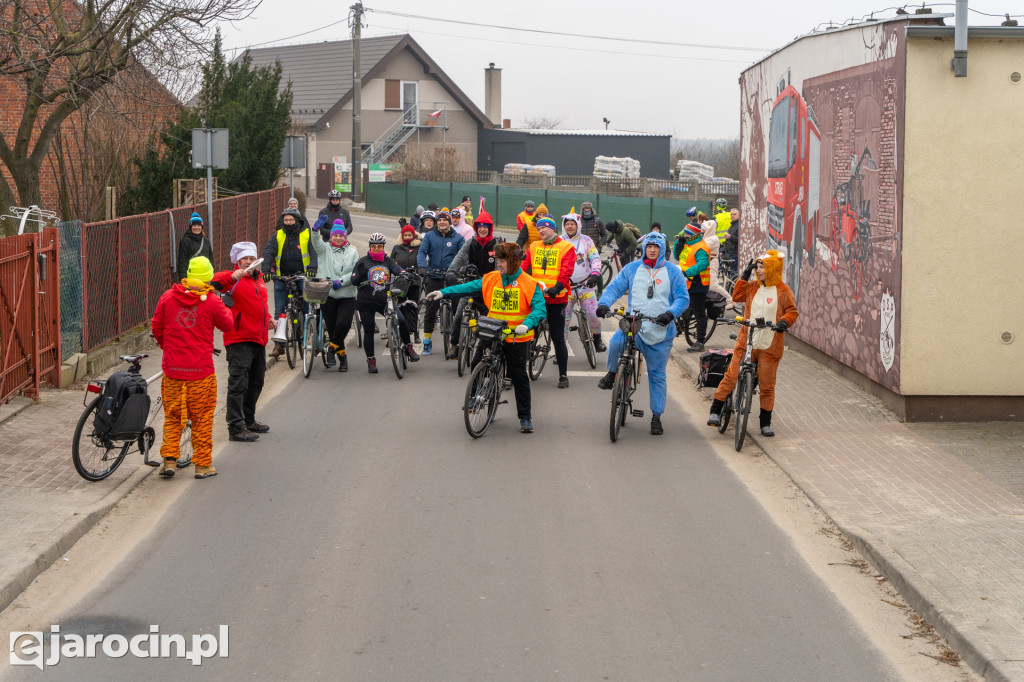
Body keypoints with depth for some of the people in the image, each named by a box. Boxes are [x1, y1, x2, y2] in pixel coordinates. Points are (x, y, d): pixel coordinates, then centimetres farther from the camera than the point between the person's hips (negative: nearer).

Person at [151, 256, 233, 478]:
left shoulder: (168, 297, 0)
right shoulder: (212, 302, -8)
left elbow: (156, 328, 8)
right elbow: (227, 326, 7)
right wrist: (226, 308, 27)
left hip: (172, 368, 2)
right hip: (201, 370, -2)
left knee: (172, 416, 14)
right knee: (202, 418, 8)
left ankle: (169, 460, 10)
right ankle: (203, 464, 12)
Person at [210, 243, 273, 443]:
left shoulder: (258, 280, 18)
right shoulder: (234, 279, -8)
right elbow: (214, 282, -28)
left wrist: (267, 318, 18)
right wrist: (232, 276, -42)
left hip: (258, 339, 9)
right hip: (239, 339, -9)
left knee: (256, 383, 19)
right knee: (238, 383, -9)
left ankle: (248, 420, 33)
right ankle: (236, 428, -9)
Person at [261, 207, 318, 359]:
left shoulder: (307, 235, 2)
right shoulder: (277, 236, 6)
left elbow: (315, 252, -9)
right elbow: (268, 252, -4)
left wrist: (312, 268, -27)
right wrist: (266, 271, -20)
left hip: (303, 276, -2)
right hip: (282, 277, 2)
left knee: (307, 307, -10)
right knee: (280, 311, -1)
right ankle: (279, 344, 1)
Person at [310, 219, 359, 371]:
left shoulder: (352, 252, 9)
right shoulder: (325, 249, 8)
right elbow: (316, 242, -13)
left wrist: (341, 281, -14)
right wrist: (316, 229, -33)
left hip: (347, 296, 0)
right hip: (327, 295, 0)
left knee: (343, 324, -19)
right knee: (331, 327, 1)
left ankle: (331, 347, 6)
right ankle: (342, 357, 16)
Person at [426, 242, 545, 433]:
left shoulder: (529, 284, -10)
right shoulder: (491, 279, 2)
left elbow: (539, 308, -17)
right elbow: (469, 287, 1)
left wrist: (527, 324, -35)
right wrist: (443, 292, -10)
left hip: (516, 338, -3)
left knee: (519, 376, 1)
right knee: (478, 367, -2)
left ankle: (525, 417, 12)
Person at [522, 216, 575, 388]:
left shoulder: (566, 248, 1)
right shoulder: (534, 247, 15)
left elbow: (566, 271, -12)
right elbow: (523, 265, 2)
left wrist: (558, 286, -28)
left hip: (556, 299, -4)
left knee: (558, 338, 0)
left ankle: (563, 375, 8)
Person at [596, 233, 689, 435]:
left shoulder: (673, 272, 4)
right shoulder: (632, 269, 8)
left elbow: (683, 298, 0)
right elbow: (614, 287, 6)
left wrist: (670, 313, -20)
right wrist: (604, 303, -15)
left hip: (659, 332, 0)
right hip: (633, 325, 0)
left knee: (657, 375, 5)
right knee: (616, 342, -33)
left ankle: (656, 417, 18)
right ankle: (611, 374, -4)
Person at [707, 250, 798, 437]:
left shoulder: (783, 291, 0)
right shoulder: (752, 287, 9)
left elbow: (792, 312, -2)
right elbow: (737, 296, 1)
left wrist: (784, 322, -21)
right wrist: (745, 276, -1)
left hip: (769, 346, -2)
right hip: (746, 342, 2)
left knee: (767, 386, 5)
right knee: (730, 376, -7)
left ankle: (765, 423, 17)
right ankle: (715, 411, 2)